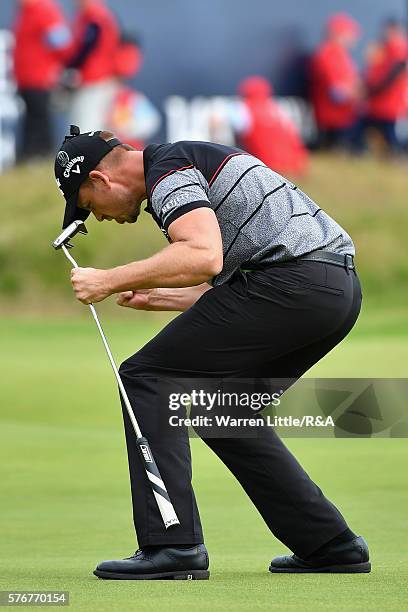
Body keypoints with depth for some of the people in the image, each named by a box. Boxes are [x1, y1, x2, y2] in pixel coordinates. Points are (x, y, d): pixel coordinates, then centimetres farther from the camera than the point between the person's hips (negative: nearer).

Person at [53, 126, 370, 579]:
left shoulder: (168, 168, -4)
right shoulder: (189, 162, 28)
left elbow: (204, 257, -22)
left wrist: (111, 280, -14)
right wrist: (155, 298, 35)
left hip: (293, 278, -10)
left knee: (147, 377, -3)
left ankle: (172, 546, -11)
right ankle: (330, 546, 20)